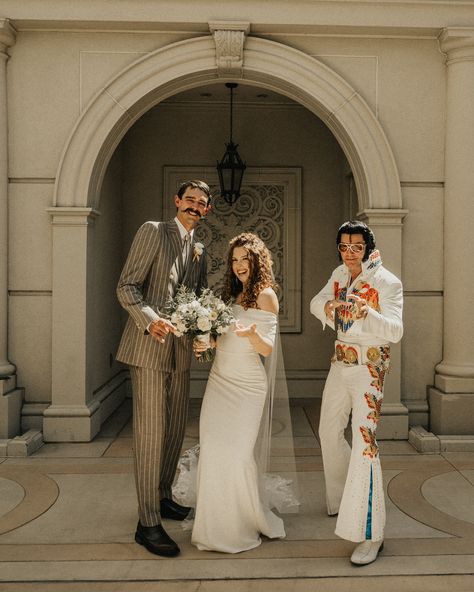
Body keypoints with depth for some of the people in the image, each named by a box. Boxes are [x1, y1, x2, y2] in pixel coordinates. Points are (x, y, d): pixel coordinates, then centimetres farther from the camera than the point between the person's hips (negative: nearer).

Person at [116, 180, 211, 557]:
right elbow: (126, 286, -10)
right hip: (149, 345, -7)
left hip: (181, 349, 7)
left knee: (175, 429, 15)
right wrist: (150, 319, -26)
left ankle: (162, 497, 33)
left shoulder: (199, 250, 17)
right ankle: (148, 523, 5)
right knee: (150, 433, -5)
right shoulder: (153, 231, -3)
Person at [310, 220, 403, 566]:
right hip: (341, 362, 7)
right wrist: (327, 307, -19)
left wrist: (367, 313, -43)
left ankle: (371, 534, -8)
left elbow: (395, 331, -23)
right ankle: (342, 497, 44)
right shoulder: (340, 274, 5)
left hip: (369, 367, -7)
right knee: (329, 433, 19)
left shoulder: (387, 282, -15)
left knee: (364, 441, -16)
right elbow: (315, 303, 6)